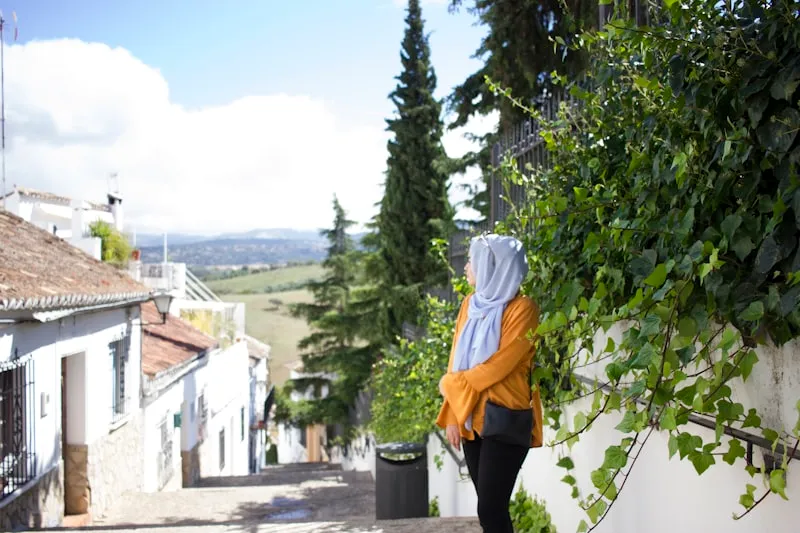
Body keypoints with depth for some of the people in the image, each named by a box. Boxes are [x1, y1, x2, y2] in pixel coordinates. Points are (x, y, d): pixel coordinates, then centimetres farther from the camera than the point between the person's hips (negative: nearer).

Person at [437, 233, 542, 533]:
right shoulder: (471, 304, 10)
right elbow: (457, 361, 10)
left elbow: (499, 365, -17)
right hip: (470, 418, 7)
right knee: (488, 506, 11)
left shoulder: (521, 308, -11)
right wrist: (452, 416, 4)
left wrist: (450, 384, -6)